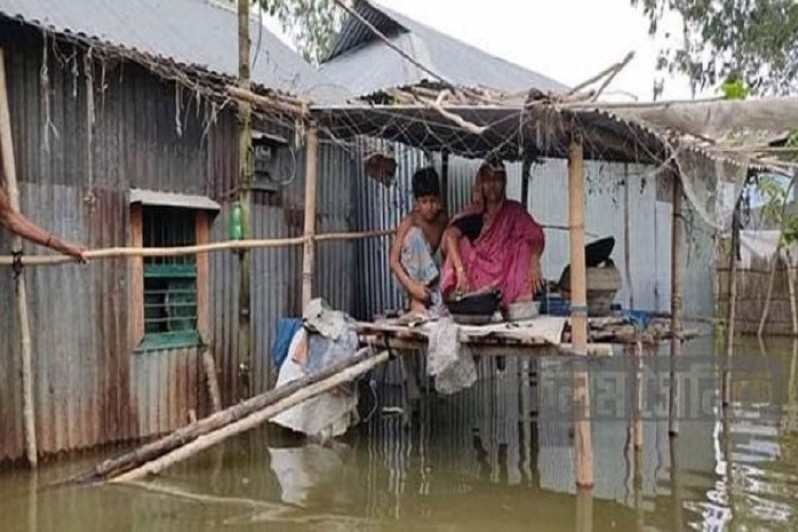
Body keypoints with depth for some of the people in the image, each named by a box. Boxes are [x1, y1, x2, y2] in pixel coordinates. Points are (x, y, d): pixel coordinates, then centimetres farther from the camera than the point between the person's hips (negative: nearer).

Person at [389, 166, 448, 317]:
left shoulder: (443, 220, -7)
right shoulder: (409, 223, -18)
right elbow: (394, 261, -23)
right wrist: (411, 286, -35)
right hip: (413, 275, -1)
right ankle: (416, 302, -27)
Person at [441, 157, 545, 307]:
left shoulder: (514, 212, 6)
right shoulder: (474, 214, 3)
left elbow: (536, 236, -6)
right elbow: (451, 234, -14)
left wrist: (534, 262, -27)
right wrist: (460, 270, -30)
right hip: (479, 282, -1)